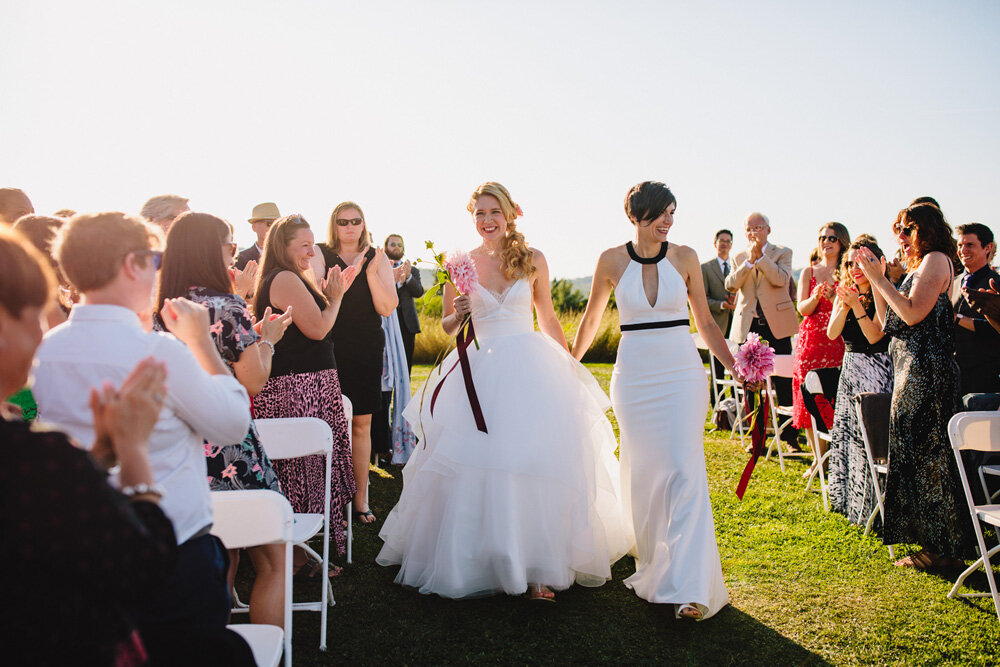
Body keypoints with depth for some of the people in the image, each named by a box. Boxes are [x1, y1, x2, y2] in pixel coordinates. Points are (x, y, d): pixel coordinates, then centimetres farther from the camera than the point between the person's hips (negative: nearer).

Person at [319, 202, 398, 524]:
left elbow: (387, 307, 0)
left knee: (361, 424, 8)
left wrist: (371, 273, -13)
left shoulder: (377, 258, 8)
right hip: (330, 349, -2)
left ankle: (360, 499, 17)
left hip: (367, 350, 3)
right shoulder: (321, 255, 2)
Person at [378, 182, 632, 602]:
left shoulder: (533, 260, 5)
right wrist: (459, 314, -10)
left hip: (530, 367, 0)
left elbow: (548, 319, 14)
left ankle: (535, 565, 6)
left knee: (536, 462, -4)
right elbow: (447, 327, 11)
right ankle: (476, 560, 14)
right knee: (476, 465, -2)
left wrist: (569, 368, 15)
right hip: (480, 372, 0)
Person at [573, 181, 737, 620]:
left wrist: (735, 366, 1)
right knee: (642, 473, 6)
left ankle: (689, 588, -9)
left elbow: (705, 323, 10)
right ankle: (651, 564, 27)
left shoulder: (684, 257, 2)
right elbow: (591, 320, 14)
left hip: (682, 373, 0)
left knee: (685, 471, -10)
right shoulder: (612, 261, 1)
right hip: (634, 377, 1)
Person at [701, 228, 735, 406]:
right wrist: (722, 305, -17)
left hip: (736, 323, 3)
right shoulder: (705, 268, 4)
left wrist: (737, 301, -7)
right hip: (718, 324, -3)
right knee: (718, 368, 0)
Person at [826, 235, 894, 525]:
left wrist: (856, 305, -22)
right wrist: (844, 305, -15)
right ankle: (848, 499, 23)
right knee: (845, 433, 10)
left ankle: (870, 504, 4)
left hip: (876, 372, -6)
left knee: (869, 437, -7)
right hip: (850, 370, 6)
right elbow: (832, 333, -1)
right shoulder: (845, 294, 9)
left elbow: (874, 336, -17)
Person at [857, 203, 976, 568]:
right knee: (913, 452, 13)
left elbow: (913, 313, -20)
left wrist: (879, 278, -13)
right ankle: (929, 540, 22)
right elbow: (887, 323, 17)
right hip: (911, 369, 10)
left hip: (926, 370, -10)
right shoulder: (918, 267, 21)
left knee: (925, 454, -5)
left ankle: (942, 547, 4)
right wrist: (875, 281, 12)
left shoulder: (937, 259, -8)